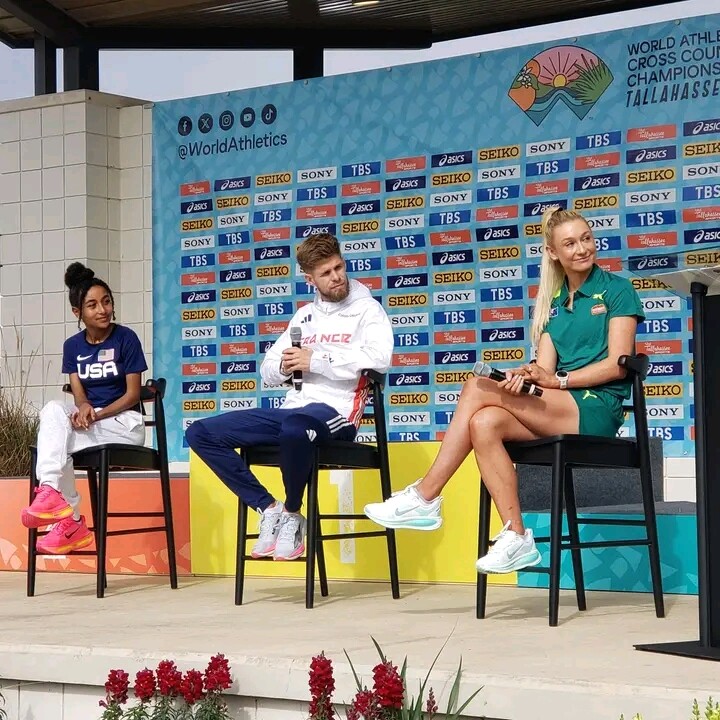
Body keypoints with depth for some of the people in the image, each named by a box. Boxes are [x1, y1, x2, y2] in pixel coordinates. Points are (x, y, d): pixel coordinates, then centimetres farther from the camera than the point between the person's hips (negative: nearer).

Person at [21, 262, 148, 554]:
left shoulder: (126, 338, -7)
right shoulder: (72, 346, 6)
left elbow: (133, 394, -9)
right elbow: (78, 393, 1)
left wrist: (95, 415, -21)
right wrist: (83, 407, -24)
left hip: (124, 422, -5)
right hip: (87, 418, 5)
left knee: (53, 440, -28)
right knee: (53, 410, -30)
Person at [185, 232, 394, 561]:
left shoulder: (366, 309, 2)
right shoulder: (305, 315, 21)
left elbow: (380, 358, -19)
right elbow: (267, 371, 21)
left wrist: (316, 359, -14)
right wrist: (283, 367, -4)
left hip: (336, 411, -7)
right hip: (291, 411, 7)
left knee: (296, 426, -44)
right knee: (200, 433, -3)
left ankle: (292, 514, -17)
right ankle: (269, 509, -3)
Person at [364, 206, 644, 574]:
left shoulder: (616, 289, 2)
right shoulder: (552, 302, 18)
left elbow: (617, 364, -8)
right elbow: (545, 369, 8)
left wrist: (557, 379, -17)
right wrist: (524, 374, -15)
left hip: (597, 409, -6)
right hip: (559, 411, 6)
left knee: (478, 388, -21)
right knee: (484, 423, -25)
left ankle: (424, 498, -19)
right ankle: (516, 538, -26)